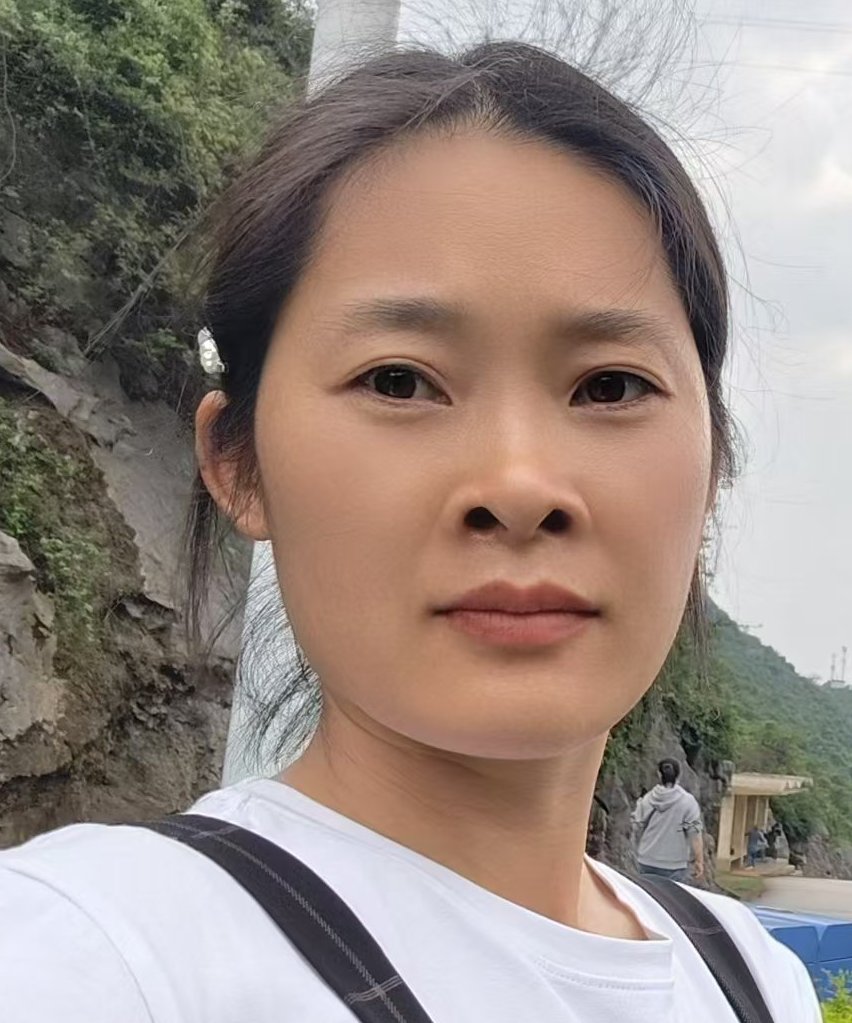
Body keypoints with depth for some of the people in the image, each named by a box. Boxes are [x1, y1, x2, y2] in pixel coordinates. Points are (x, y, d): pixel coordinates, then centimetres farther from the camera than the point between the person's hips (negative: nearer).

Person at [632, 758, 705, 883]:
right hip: (674, 866, -4)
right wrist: (699, 861, -5)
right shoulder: (687, 801, -8)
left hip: (647, 863, 4)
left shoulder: (646, 799, 3)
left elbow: (637, 830, 10)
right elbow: (694, 834, -11)